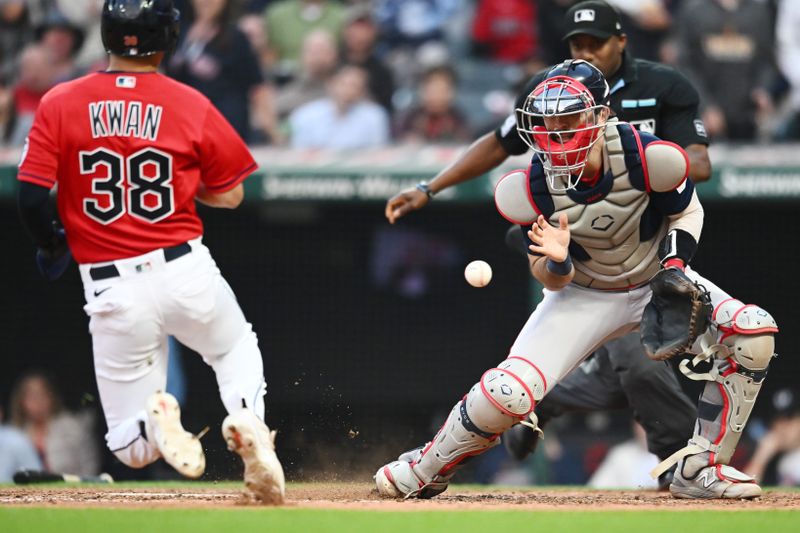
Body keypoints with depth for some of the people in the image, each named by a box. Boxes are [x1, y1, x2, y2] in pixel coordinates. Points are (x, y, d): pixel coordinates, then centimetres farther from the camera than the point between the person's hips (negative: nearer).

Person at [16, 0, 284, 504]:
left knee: (133, 449, 13)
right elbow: (230, 195, 5)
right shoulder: (191, 105, -2)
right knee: (238, 350, 31)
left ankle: (157, 420, -24)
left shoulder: (60, 104, -2)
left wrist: (52, 245, 13)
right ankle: (249, 422, -1)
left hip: (111, 288, 0)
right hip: (186, 269, 0)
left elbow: (31, 198, -7)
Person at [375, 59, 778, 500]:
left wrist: (675, 267, -21)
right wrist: (556, 261, -37)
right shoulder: (533, 187, -22)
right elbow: (551, 281, -12)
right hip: (583, 295, -1)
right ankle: (429, 467, 10)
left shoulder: (647, 159, -26)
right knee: (509, 392, -20)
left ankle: (699, 468, -11)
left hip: (656, 281, 1)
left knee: (753, 333, -24)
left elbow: (686, 212, -4)